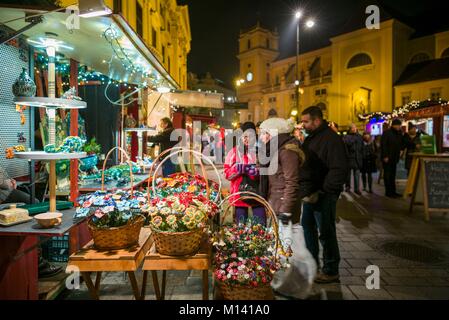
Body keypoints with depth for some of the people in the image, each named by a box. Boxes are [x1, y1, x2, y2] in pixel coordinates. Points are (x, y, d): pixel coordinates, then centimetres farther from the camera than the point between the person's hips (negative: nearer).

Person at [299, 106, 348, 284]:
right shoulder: (310, 138, 13)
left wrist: (323, 192, -24)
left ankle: (331, 272, 18)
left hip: (323, 195, -9)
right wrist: (304, 189, 10)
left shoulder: (331, 139, -16)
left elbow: (339, 169, -23)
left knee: (326, 232, 2)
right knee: (308, 226, 19)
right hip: (310, 193, 9)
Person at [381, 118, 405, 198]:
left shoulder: (399, 134, 14)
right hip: (387, 158, -7)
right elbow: (383, 145, -14)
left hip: (395, 158, 7)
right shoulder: (387, 133, -8)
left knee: (393, 175, 10)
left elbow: (401, 144, 20)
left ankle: (393, 191, 16)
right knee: (387, 175, -2)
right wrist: (385, 156, -18)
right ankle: (388, 192, 2)